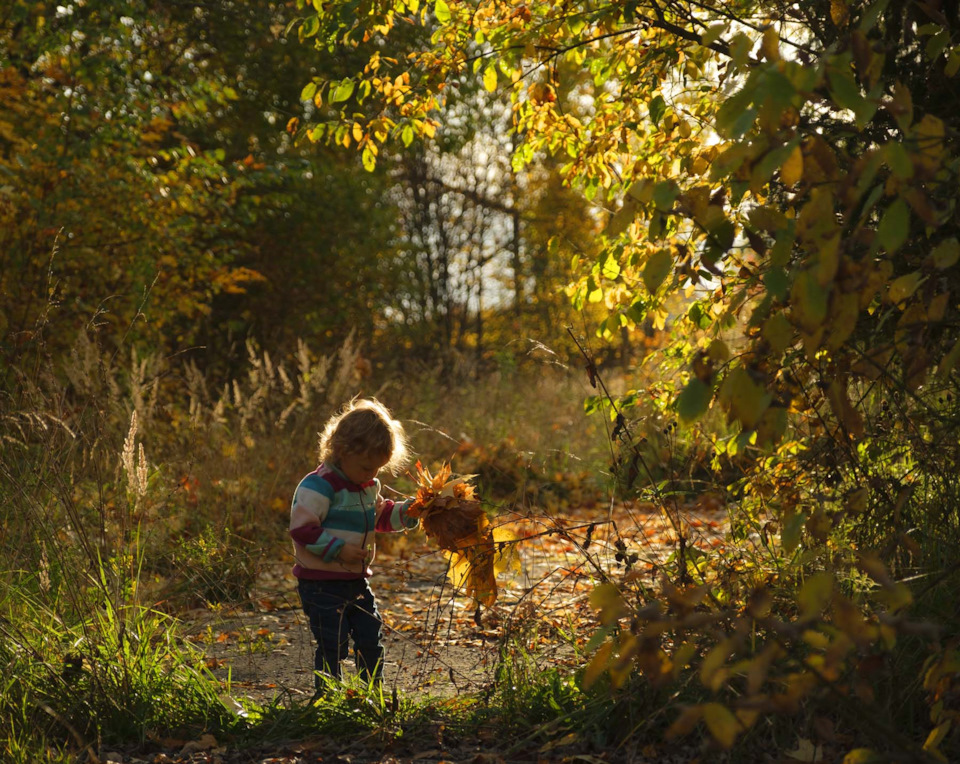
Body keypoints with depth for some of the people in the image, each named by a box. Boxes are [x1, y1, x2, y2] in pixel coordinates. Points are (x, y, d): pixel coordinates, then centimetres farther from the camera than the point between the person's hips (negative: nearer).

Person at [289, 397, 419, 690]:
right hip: (322, 585, -8)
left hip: (356, 581, 8)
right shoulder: (319, 485, -19)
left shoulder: (369, 487, 9)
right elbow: (301, 528, -23)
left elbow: (381, 516, 26)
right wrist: (338, 549, -24)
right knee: (332, 646, -5)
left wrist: (406, 512, 8)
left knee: (371, 640, 13)